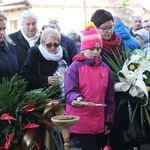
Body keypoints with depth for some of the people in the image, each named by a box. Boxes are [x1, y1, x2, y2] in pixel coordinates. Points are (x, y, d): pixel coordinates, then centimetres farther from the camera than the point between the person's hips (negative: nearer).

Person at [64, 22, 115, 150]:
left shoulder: (105, 69, 9)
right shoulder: (75, 67, -5)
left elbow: (110, 98, 12)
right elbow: (69, 93, -10)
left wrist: (109, 120, 10)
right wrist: (77, 98, -32)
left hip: (99, 122, 5)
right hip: (81, 122, -5)